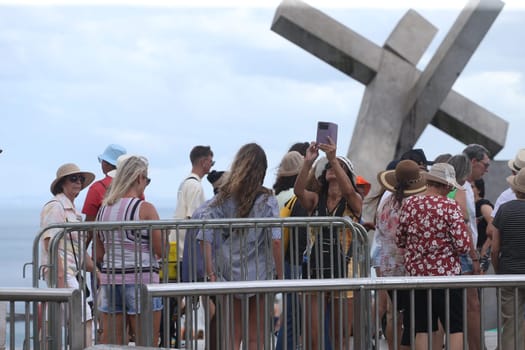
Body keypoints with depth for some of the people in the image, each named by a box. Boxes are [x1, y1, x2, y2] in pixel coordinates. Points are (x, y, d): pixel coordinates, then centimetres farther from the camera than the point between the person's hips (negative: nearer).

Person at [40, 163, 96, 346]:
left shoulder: (73, 211, 21)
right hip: (61, 272, -10)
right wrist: (60, 277, -24)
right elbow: (50, 244, -17)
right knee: (85, 319, -16)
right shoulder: (55, 207, -8)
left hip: (73, 274, 10)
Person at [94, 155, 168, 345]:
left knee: (109, 344, 6)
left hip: (109, 278, 6)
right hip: (140, 278, -6)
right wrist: (164, 234, 11)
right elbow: (162, 251, -7)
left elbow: (98, 255, 12)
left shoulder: (104, 209, 8)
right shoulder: (145, 209, -9)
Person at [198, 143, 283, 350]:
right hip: (259, 276, -2)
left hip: (227, 276, 2)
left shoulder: (222, 199, 2)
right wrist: (280, 275, -5)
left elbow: (206, 239, -5)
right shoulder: (266, 200, -4)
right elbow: (275, 240, -12)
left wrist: (211, 274, -3)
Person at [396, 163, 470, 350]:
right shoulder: (450, 207, -11)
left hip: (416, 272, 5)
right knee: (456, 327, 2)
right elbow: (463, 245, -15)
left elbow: (399, 240, 9)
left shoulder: (409, 204, 1)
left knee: (422, 329, 8)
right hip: (446, 273, -5)